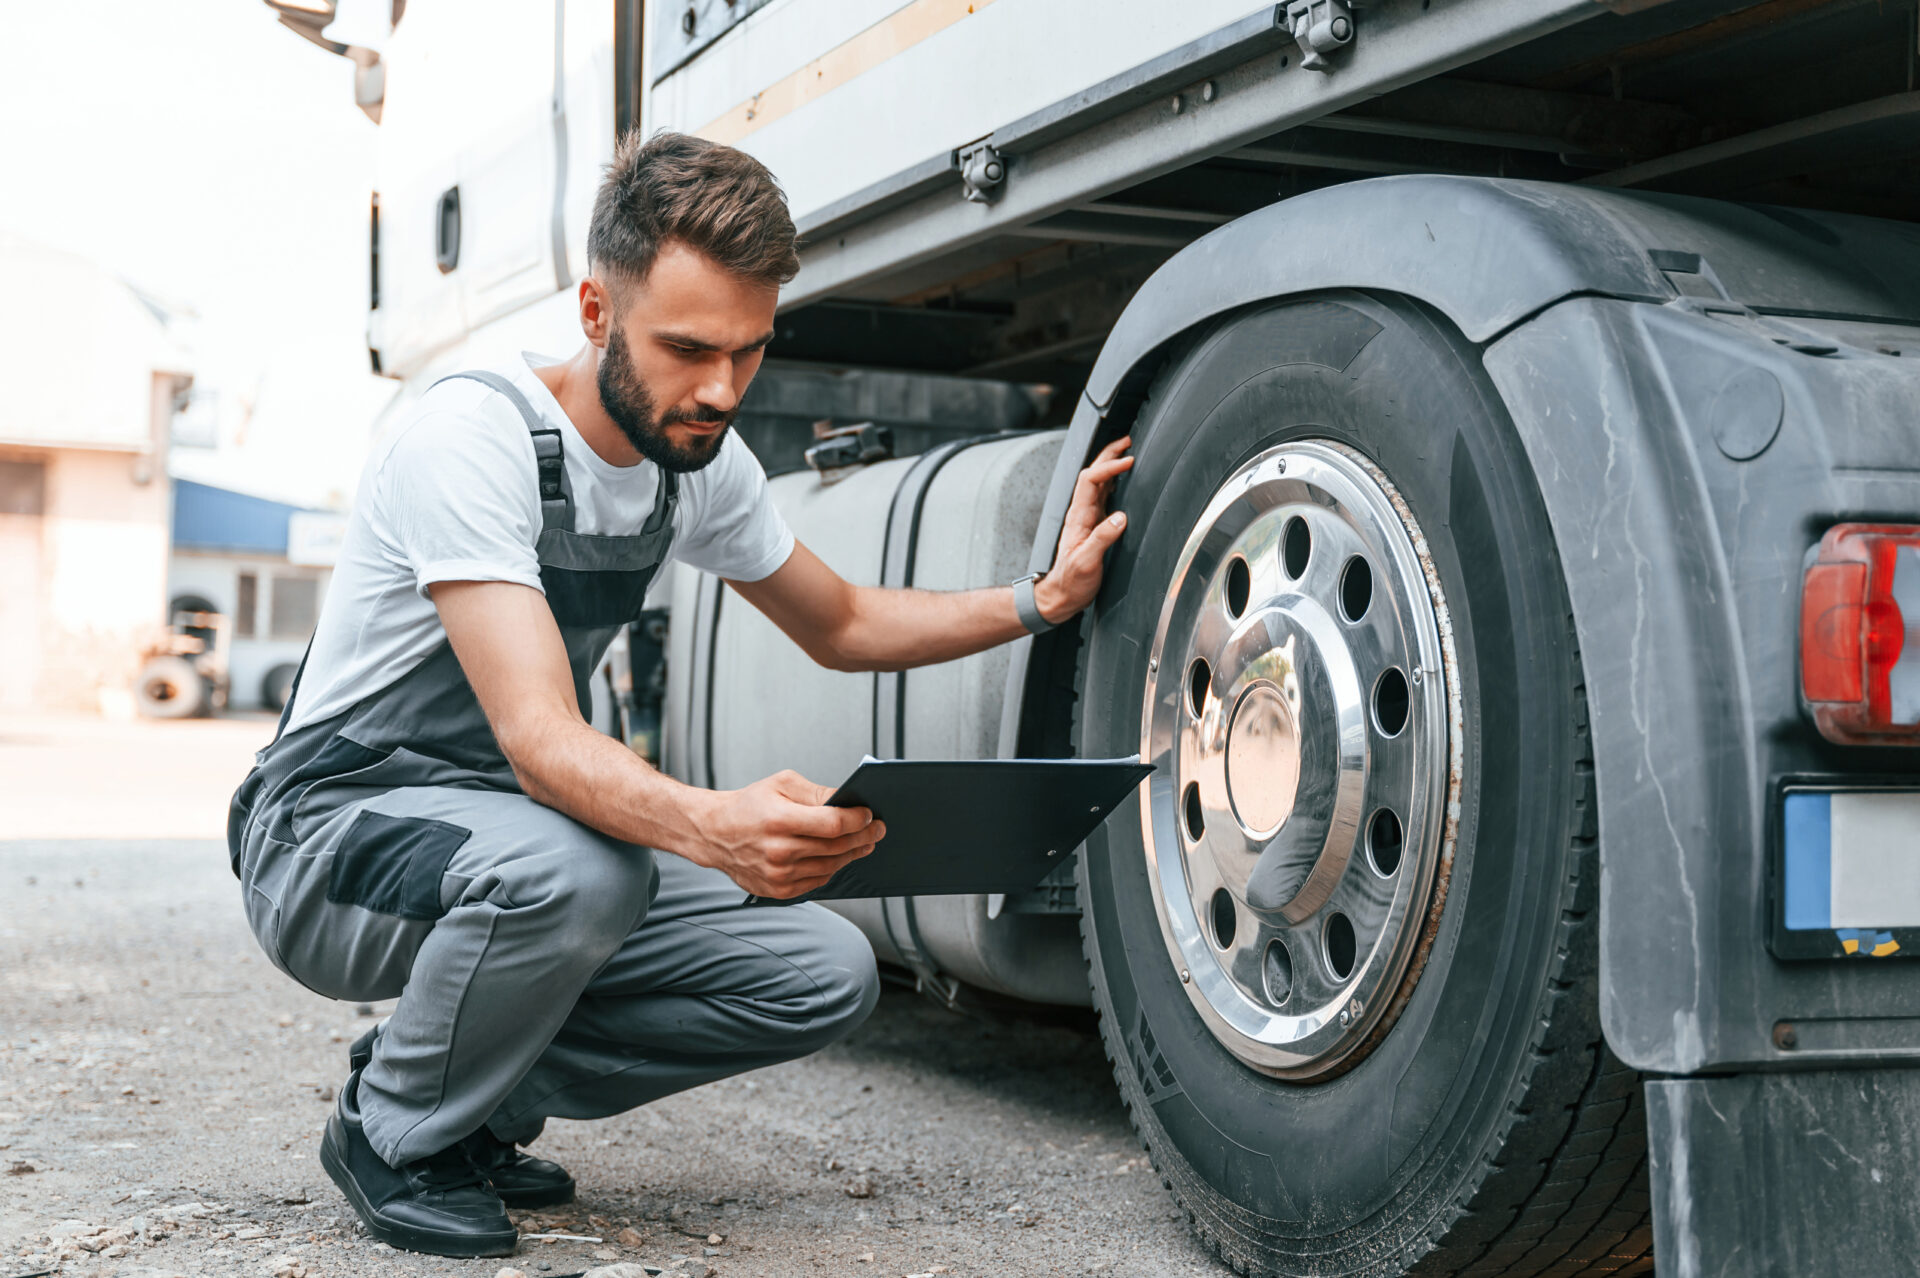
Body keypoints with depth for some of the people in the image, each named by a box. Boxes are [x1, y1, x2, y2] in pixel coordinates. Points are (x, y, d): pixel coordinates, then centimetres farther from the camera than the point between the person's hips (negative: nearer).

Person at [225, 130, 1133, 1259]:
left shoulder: (705, 462, -2)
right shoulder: (472, 436, -25)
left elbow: (841, 626, 14)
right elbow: (542, 739, -35)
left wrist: (1042, 601, 0)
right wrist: (714, 828, -54)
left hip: (533, 829, 7)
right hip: (328, 831, -6)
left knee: (828, 976, -9)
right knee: (571, 867, -39)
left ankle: (481, 1094, 7)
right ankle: (393, 1132, -9)